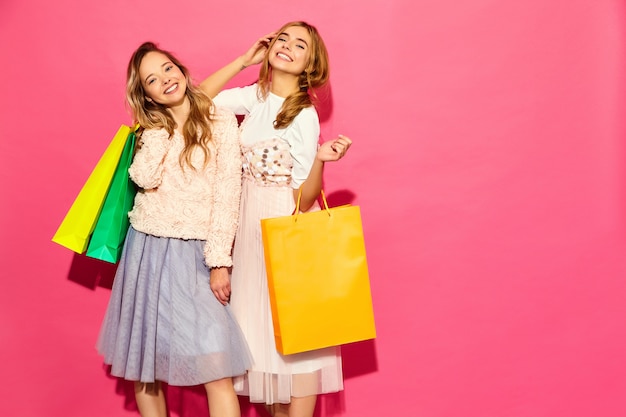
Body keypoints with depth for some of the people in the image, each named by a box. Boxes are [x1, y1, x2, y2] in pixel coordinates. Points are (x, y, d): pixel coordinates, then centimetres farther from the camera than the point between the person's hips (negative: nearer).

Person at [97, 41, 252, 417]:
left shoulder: (221, 122, -2)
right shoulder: (153, 129, 11)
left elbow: (227, 194, -7)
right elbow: (145, 178, -9)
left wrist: (219, 261, -12)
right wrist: (161, 128, -5)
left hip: (193, 254, -4)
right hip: (146, 251, 5)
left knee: (214, 365, -13)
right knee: (142, 365, 11)